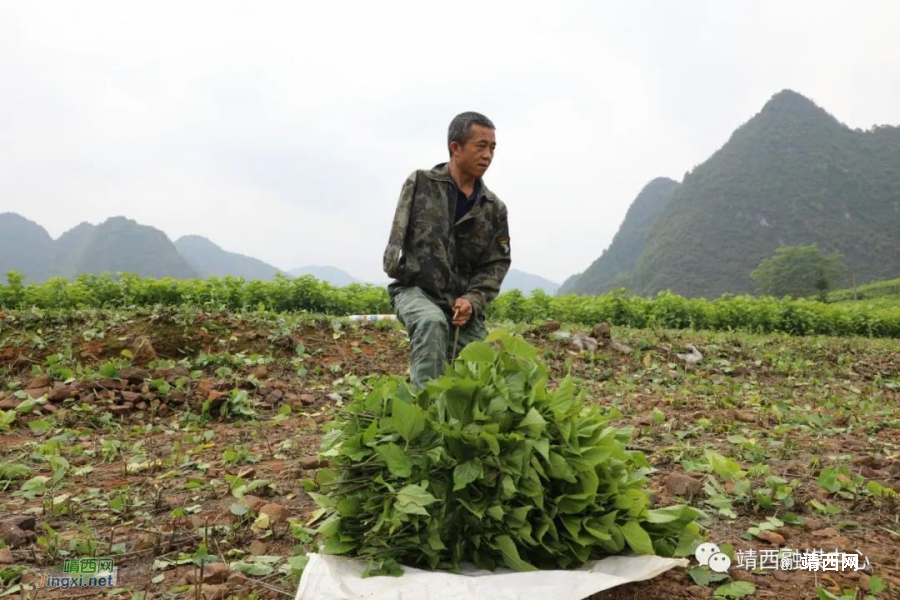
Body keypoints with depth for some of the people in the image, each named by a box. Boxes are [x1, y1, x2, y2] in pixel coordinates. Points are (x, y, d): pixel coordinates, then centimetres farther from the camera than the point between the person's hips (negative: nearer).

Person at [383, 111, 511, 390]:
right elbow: (399, 236, -2)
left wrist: (473, 300, -10)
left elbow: (497, 263, 5)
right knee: (432, 322, -37)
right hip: (415, 289, -4)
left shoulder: (494, 208, 7)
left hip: (463, 301, 4)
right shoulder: (420, 183, -2)